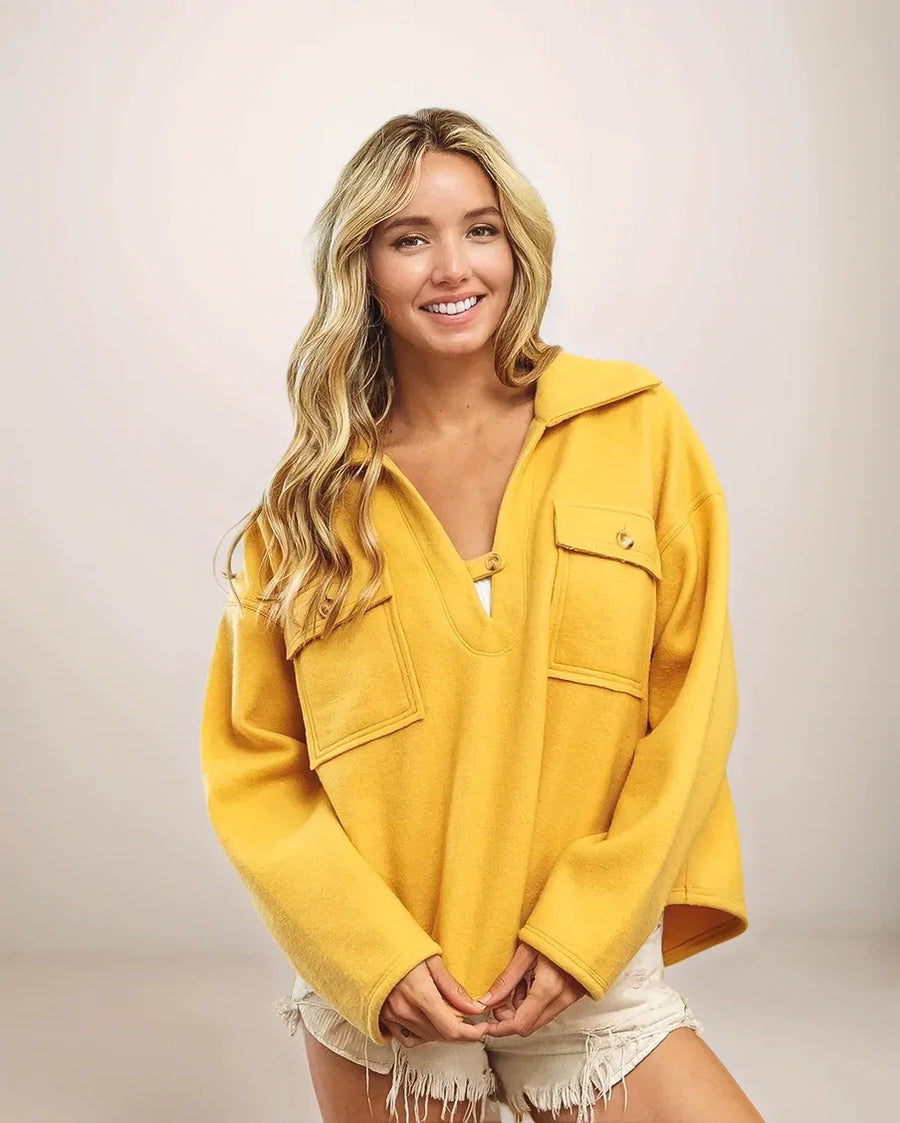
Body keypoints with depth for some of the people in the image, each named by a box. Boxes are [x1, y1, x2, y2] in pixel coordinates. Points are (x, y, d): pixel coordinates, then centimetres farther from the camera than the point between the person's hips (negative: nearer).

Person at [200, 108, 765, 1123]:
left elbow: (694, 703, -3)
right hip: (377, 999, 1)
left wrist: (582, 932, -9)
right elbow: (253, 766, 1)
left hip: (593, 978, 0)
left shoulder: (639, 429, -3)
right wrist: (376, 956, -11)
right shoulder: (310, 502, -1)